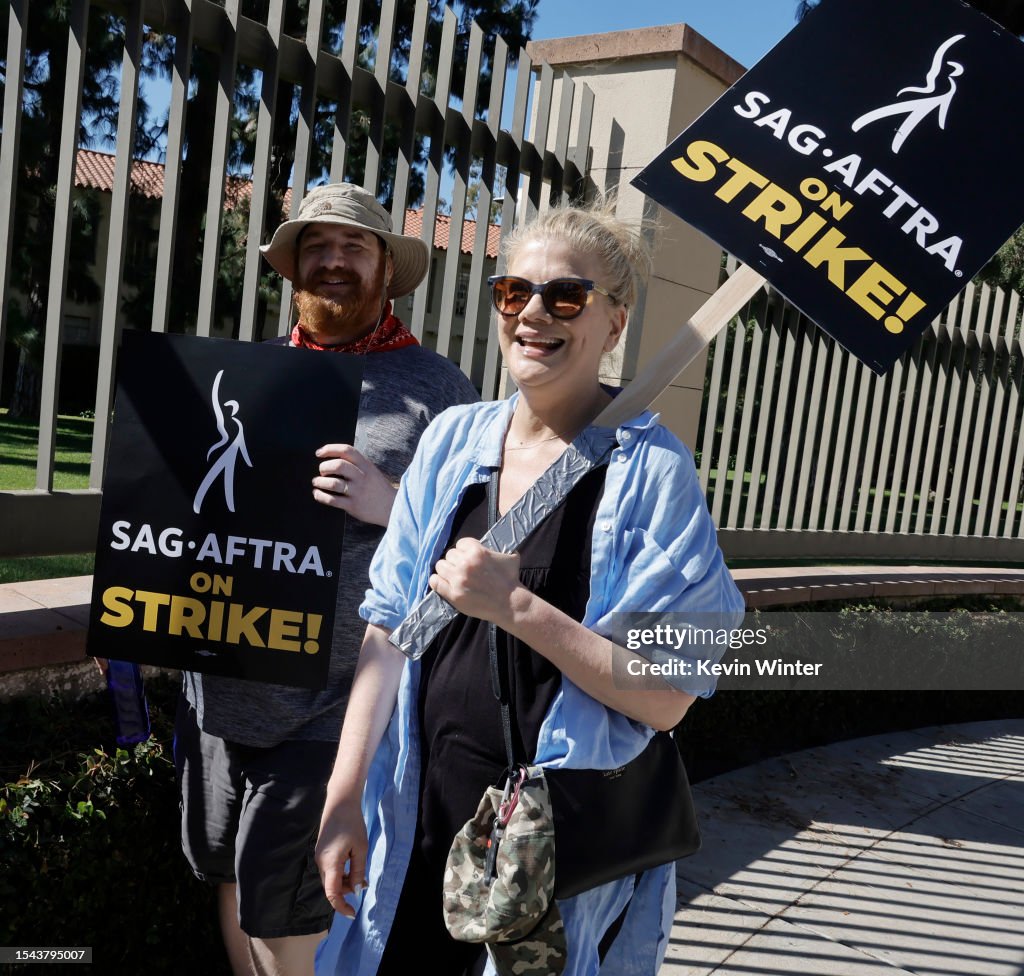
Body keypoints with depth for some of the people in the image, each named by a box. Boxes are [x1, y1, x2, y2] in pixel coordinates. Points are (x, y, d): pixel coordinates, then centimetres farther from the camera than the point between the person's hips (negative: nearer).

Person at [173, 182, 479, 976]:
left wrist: (390, 503, -24)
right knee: (226, 874, 19)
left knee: (282, 906, 3)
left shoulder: (434, 386, -5)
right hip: (219, 686, 6)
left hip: (330, 701, -6)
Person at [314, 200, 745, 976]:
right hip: (421, 817, 4)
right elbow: (390, 627, 3)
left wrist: (516, 607, -23)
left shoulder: (651, 469, -12)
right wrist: (344, 798, 1)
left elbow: (667, 697, -15)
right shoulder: (453, 439, 1)